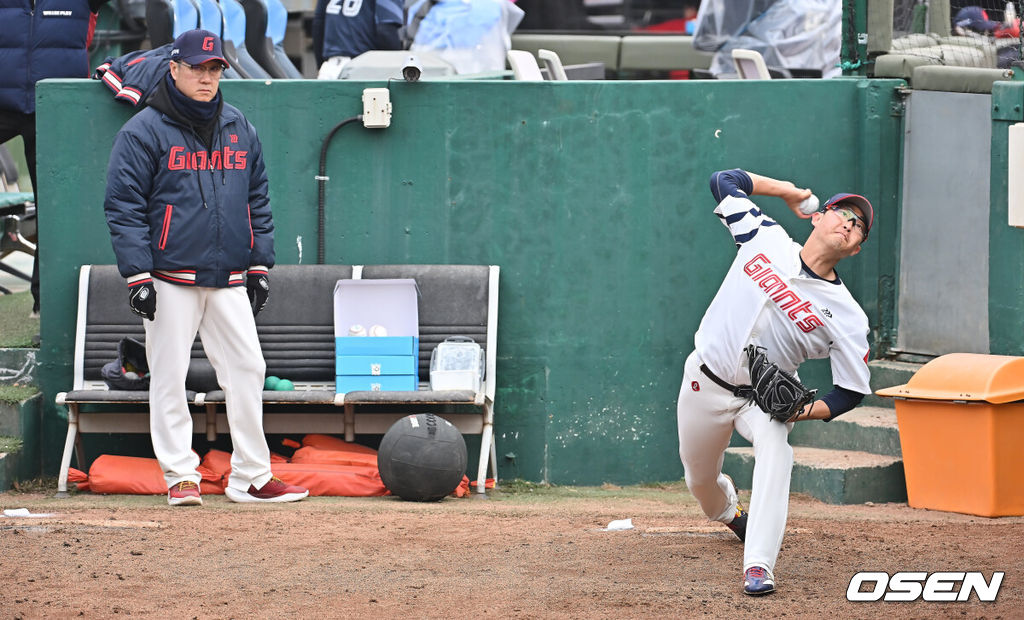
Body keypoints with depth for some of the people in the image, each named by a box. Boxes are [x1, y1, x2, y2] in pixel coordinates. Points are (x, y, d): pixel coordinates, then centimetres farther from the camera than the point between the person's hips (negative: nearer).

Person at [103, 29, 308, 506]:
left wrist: (260, 266, 12)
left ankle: (251, 477, 6)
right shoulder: (144, 132, -4)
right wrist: (137, 276, -13)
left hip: (230, 280, 5)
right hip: (171, 278, -5)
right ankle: (180, 478, 5)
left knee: (248, 369, 1)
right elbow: (124, 208, -7)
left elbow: (258, 200, 18)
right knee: (169, 376, -1)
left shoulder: (240, 130, 12)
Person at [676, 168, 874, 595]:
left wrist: (808, 411, -28)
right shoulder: (766, 238, -8)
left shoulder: (846, 316, -14)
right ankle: (729, 512, 53)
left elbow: (852, 391, -10)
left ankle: (758, 565, -41)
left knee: (774, 444, -34)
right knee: (700, 480, 13)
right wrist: (788, 191, 3)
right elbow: (723, 181, 2)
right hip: (706, 383, 2)